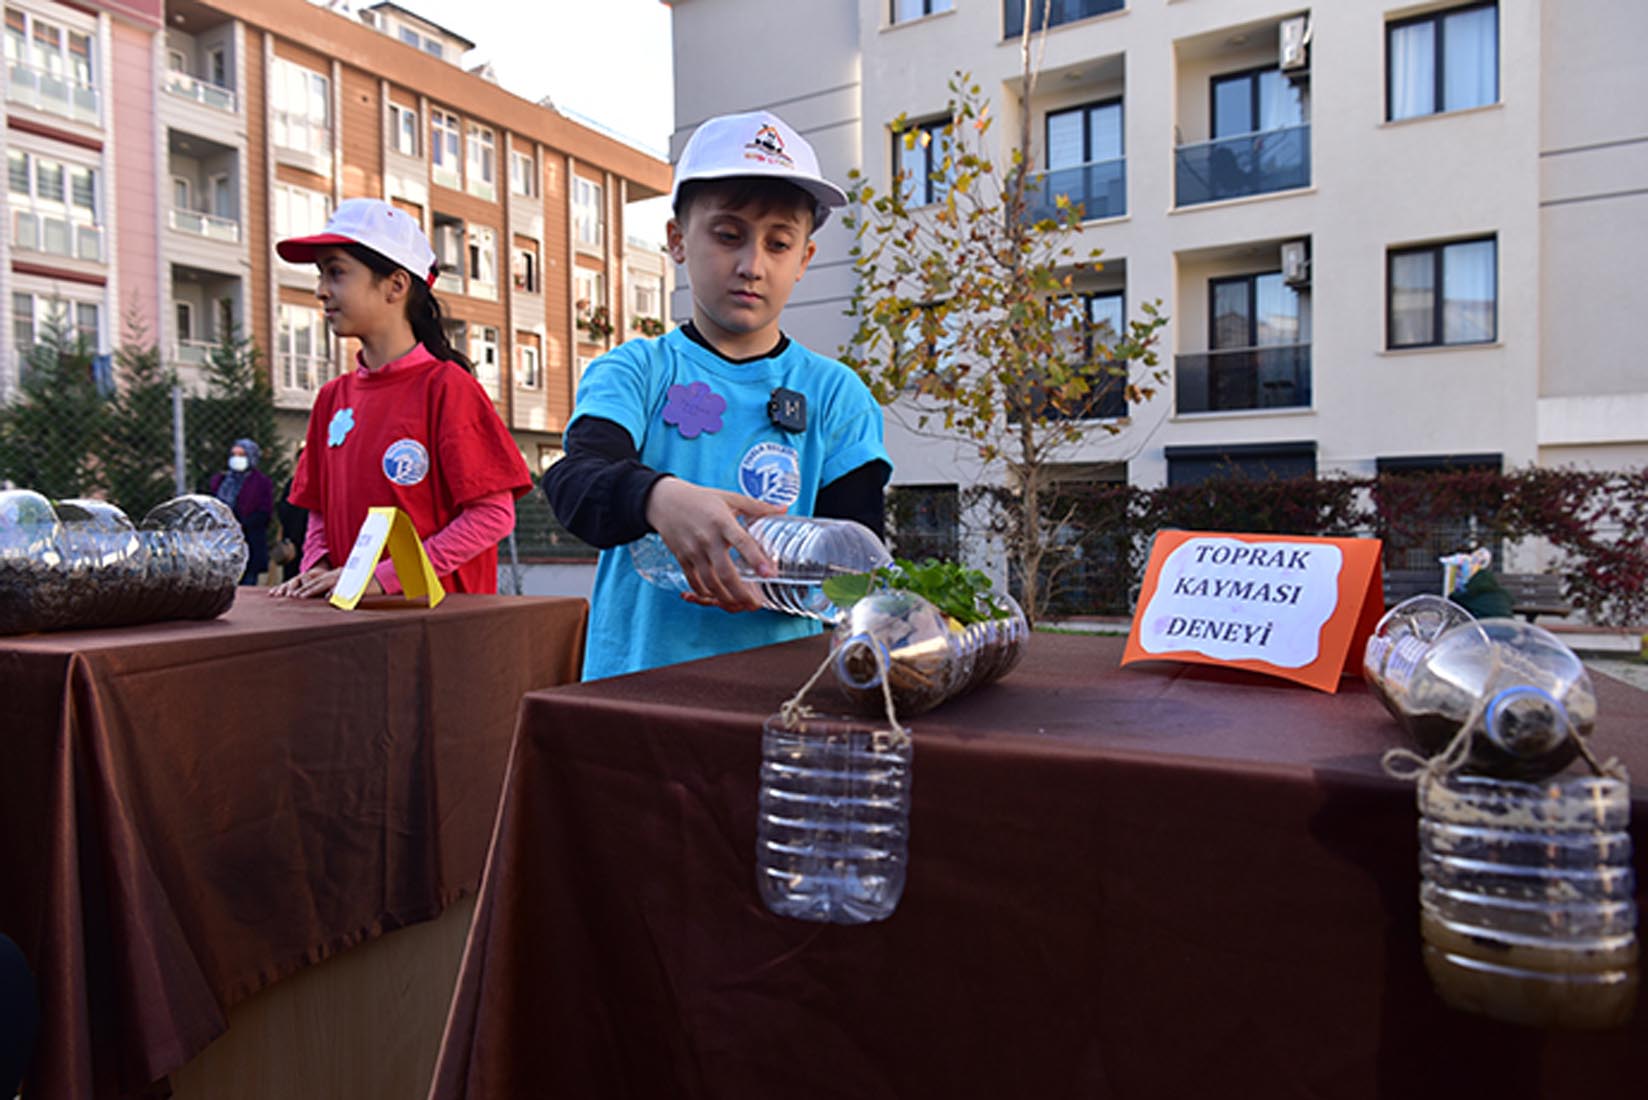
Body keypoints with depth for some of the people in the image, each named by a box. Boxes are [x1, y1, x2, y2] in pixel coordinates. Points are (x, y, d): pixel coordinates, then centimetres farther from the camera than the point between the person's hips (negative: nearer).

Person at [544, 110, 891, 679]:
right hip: (633, 673, 0)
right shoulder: (632, 372, 7)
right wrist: (658, 497, -32)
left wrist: (787, 578, -16)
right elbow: (576, 479, -10)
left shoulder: (835, 394, 9)